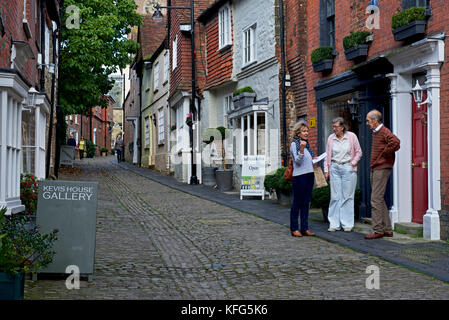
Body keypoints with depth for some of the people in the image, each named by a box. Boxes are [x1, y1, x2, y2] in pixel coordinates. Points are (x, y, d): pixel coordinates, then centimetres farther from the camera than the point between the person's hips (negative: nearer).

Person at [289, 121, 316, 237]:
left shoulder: (307, 143, 16)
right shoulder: (294, 144, -7)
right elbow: (298, 161, -17)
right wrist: (301, 149, -29)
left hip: (309, 175, 8)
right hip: (299, 176, -7)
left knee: (306, 203, 8)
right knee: (297, 203, -2)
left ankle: (305, 228, 12)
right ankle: (294, 229, 3)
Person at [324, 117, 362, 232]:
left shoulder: (351, 136, -1)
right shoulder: (331, 138, 7)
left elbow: (358, 152, 6)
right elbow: (327, 155, 12)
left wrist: (353, 163, -6)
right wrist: (326, 170, 6)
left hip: (348, 168, -2)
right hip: (335, 168, 2)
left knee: (347, 196, 0)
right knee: (335, 196, 2)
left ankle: (347, 224, 7)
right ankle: (334, 224, 7)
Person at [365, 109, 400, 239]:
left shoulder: (384, 132, -12)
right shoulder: (375, 133, 18)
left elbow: (395, 142, -29)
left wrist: (385, 153, -17)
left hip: (382, 169, -10)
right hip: (375, 169, 10)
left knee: (376, 200, -10)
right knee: (380, 200, 12)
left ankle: (378, 230, -7)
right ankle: (387, 229, 18)